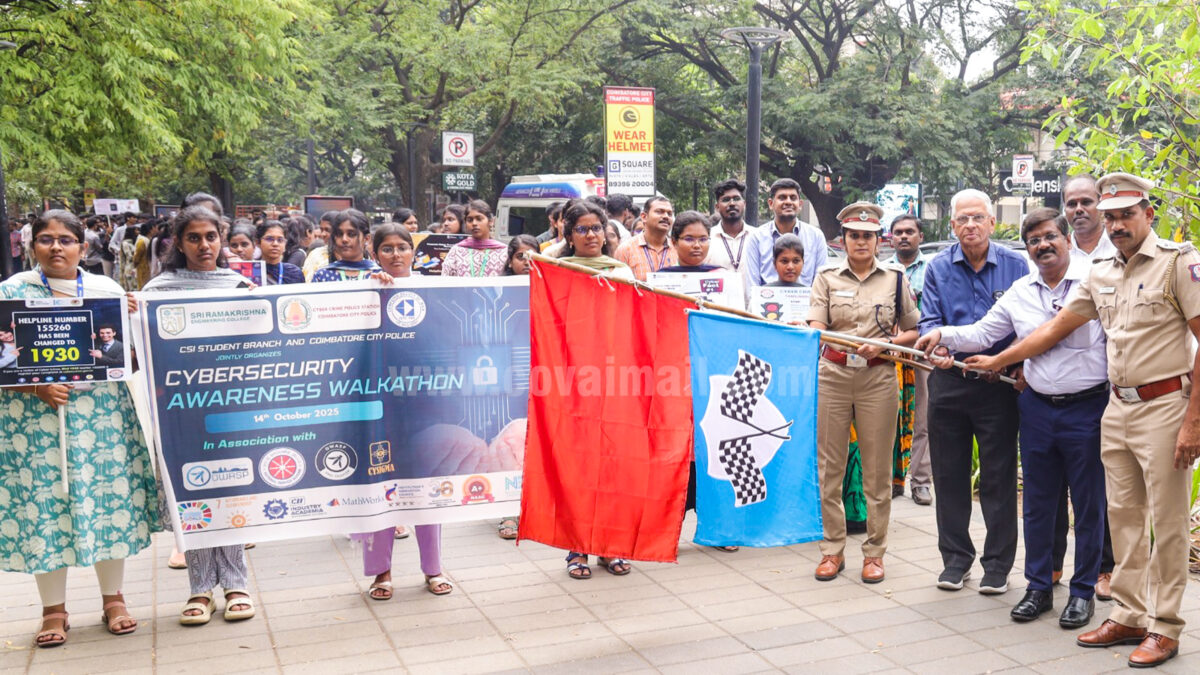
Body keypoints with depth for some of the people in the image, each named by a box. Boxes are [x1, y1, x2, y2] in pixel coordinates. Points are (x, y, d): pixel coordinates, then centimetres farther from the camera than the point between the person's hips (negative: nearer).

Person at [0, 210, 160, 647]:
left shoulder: (109, 291, 7)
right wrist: (37, 386, -16)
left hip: (103, 415, 1)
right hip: (36, 418, -1)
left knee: (109, 499, 5)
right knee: (42, 506, 3)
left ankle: (113, 598, 20)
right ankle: (53, 609, 18)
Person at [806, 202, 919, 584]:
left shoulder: (895, 279, 8)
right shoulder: (827, 278, 7)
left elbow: (913, 331, 10)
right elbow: (816, 327, -4)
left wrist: (884, 344, -8)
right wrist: (811, 333, -27)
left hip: (878, 377, 0)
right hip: (833, 374, 0)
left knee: (877, 469, 3)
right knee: (829, 466, 3)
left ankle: (874, 551, 14)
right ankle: (833, 549, 14)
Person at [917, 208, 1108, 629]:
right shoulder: (1019, 293, 10)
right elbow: (984, 332, 13)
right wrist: (944, 335, -4)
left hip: (1087, 408, -4)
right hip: (1037, 408, 5)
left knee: (1088, 504, 6)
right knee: (1037, 503, 11)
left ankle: (1083, 591, 19)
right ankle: (1039, 587, 24)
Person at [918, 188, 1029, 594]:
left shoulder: (1015, 266, 2)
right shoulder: (938, 268, 6)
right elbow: (929, 321, 0)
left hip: (999, 382, -2)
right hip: (949, 382, 2)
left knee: (999, 476, 3)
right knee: (949, 474, 9)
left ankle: (998, 563, 15)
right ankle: (955, 558, 22)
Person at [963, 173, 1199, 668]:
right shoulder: (1101, 274, 12)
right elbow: (1056, 328, 18)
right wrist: (997, 361, 18)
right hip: (1117, 409, 6)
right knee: (1124, 519, 12)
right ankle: (1129, 616, 22)